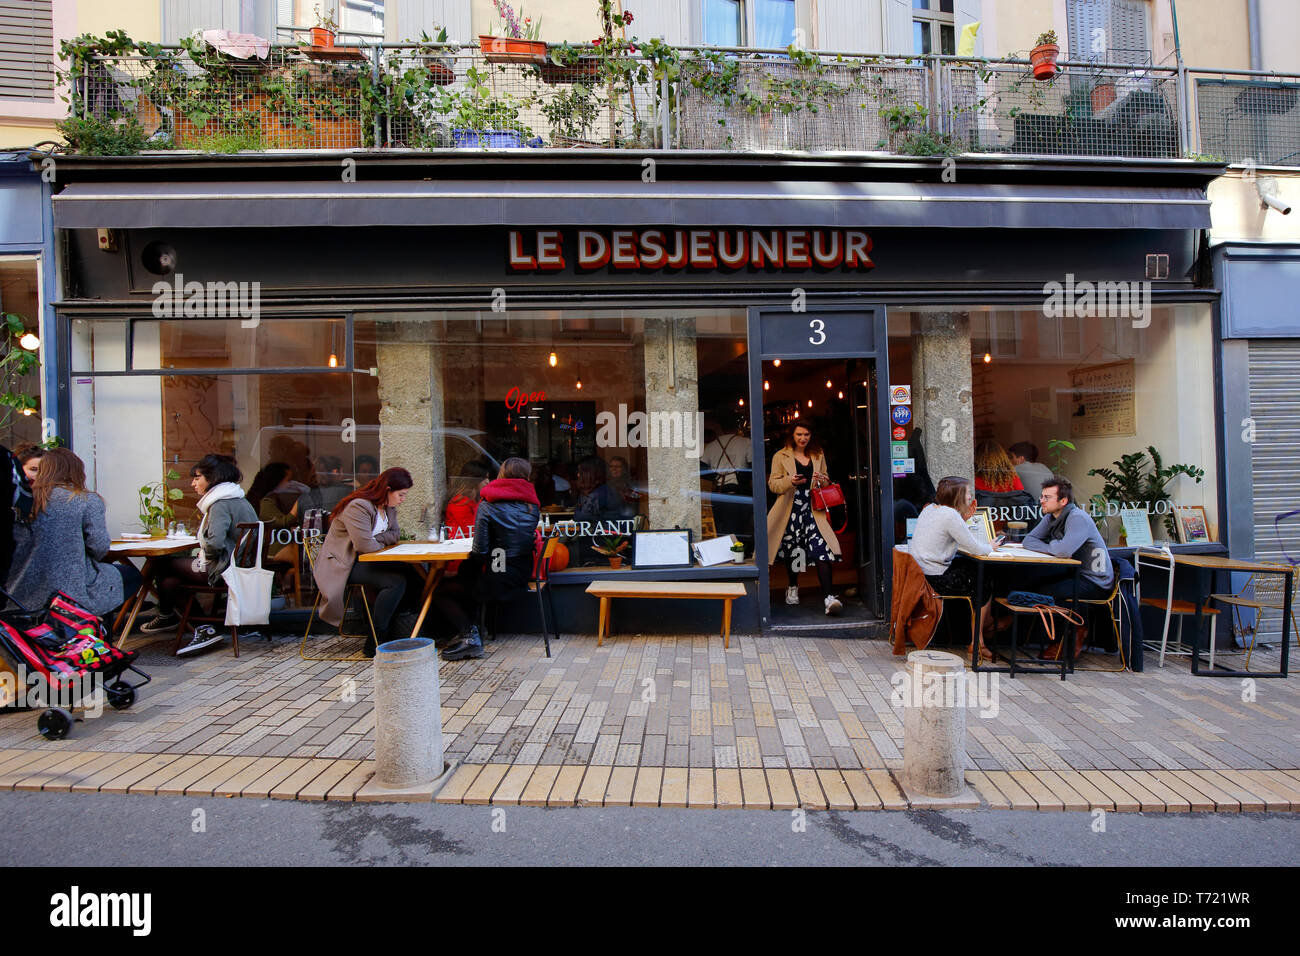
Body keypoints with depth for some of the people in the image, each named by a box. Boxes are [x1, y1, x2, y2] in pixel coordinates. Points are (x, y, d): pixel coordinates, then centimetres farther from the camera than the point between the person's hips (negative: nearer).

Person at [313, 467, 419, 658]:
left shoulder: (389, 508, 10)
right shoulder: (358, 507, -20)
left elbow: (395, 534, 10)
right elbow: (364, 545, -26)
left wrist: (376, 538, -9)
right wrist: (383, 543, -5)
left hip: (365, 561, 9)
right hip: (342, 566, -9)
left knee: (413, 577, -10)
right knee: (396, 582, -27)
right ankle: (374, 645, -21)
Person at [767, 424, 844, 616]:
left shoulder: (818, 456, 16)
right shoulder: (780, 456, 6)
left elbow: (826, 481, 24)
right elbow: (773, 484, 2)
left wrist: (822, 481, -1)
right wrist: (790, 481, -17)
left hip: (813, 509, 1)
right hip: (790, 509, -1)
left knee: (822, 549, -14)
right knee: (791, 550, 8)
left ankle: (828, 597, -19)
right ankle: (793, 588, 32)